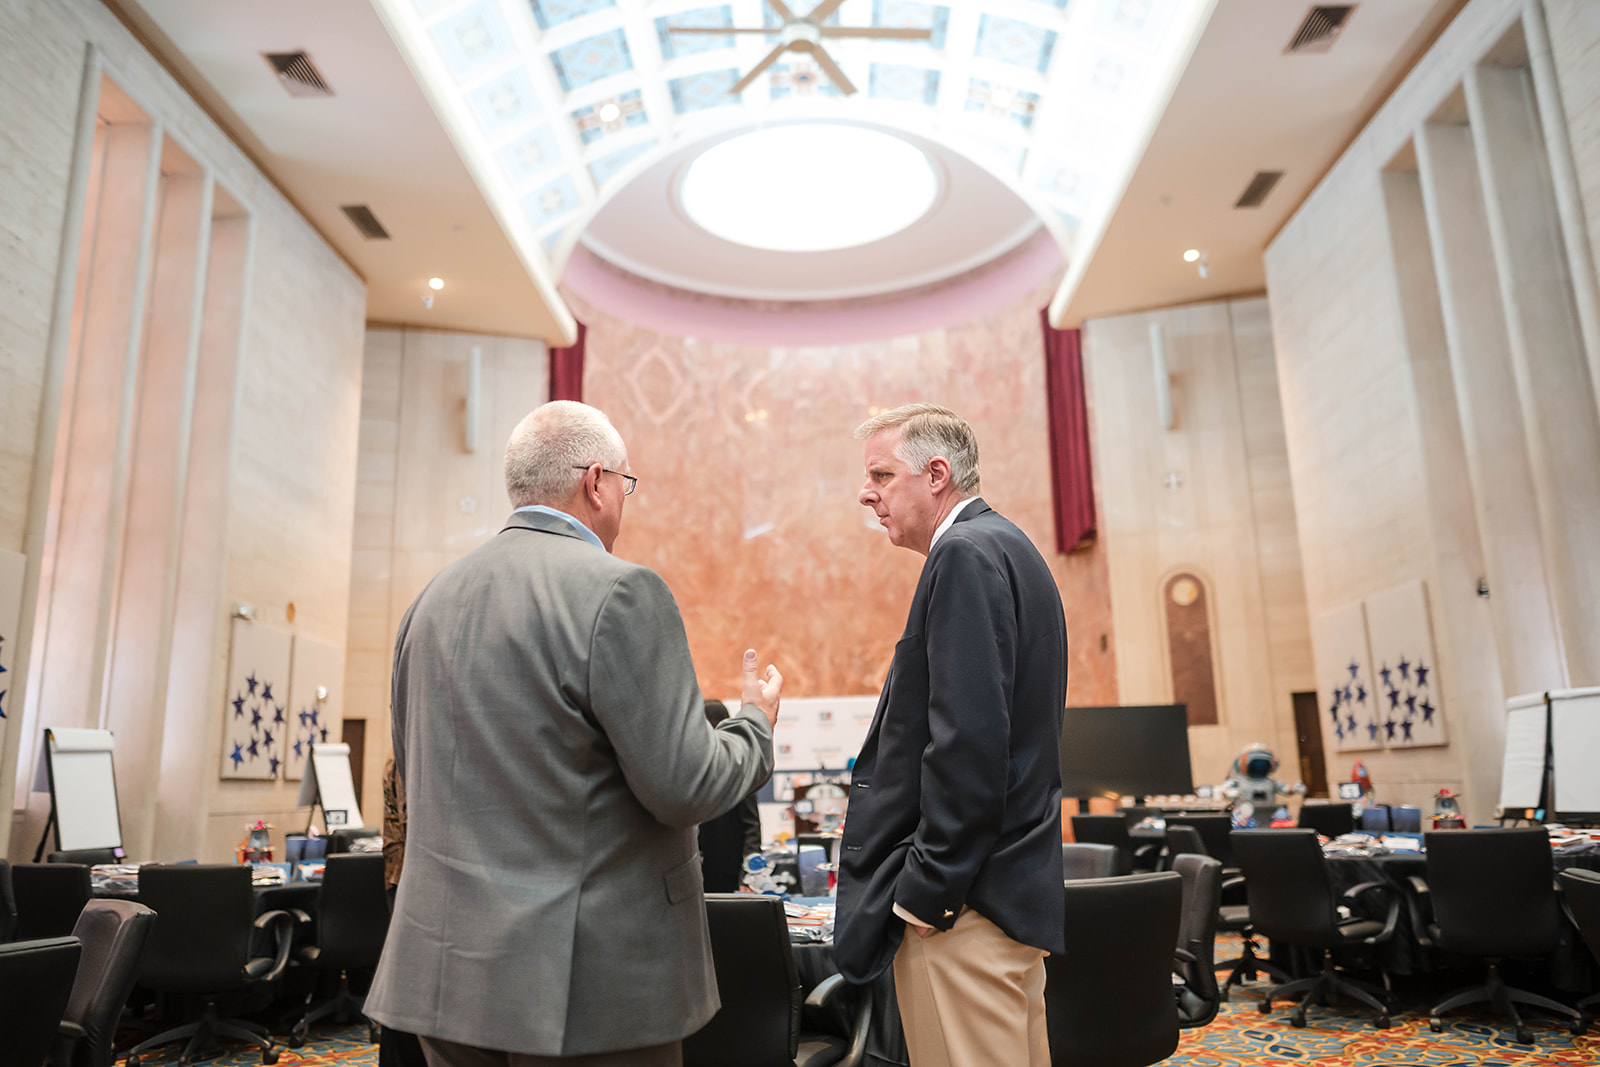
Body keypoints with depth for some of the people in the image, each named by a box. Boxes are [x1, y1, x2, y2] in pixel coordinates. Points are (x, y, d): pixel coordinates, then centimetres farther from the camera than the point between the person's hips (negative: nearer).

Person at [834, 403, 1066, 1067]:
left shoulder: (966, 554, -14)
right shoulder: (1008, 548, 17)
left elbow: (969, 739, -23)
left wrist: (924, 892, -18)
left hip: (963, 899, -11)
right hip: (1017, 886, 11)